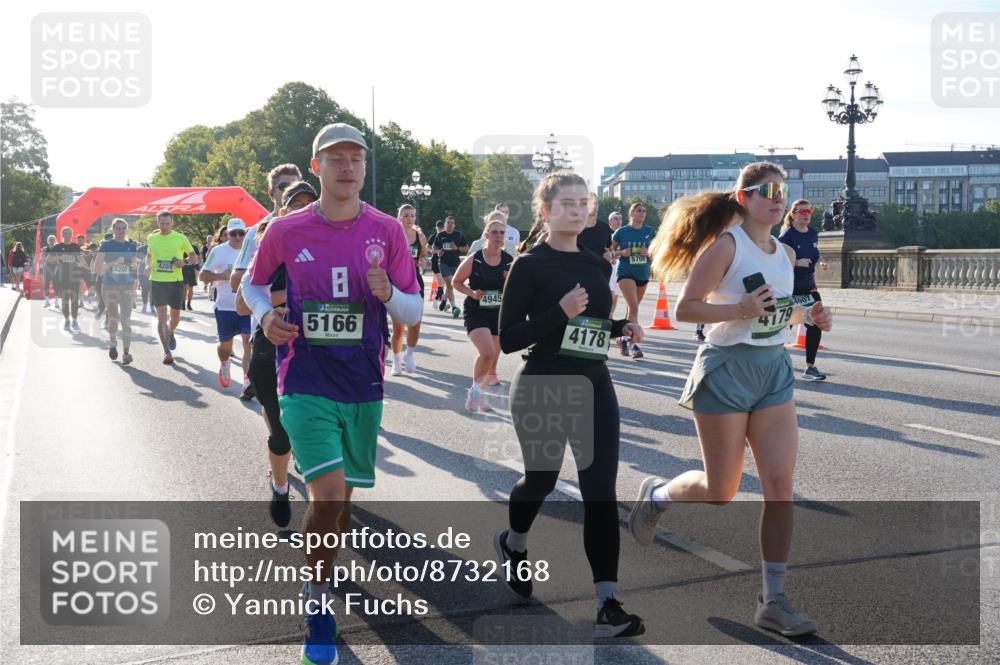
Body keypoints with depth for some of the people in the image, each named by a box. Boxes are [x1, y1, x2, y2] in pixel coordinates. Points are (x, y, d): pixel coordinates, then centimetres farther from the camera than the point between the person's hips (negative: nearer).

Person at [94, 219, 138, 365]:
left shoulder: (132, 246, 8)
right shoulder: (106, 245, 0)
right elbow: (97, 267, -4)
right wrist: (114, 263, -16)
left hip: (127, 287, 1)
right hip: (110, 286, -1)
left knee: (126, 319, -10)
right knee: (113, 318, 11)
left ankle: (126, 353, -13)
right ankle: (112, 344, 36)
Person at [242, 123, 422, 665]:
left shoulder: (386, 231, -2)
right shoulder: (285, 231, -3)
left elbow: (414, 312, 3)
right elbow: (253, 283, 14)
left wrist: (388, 294, -19)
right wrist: (265, 314, -8)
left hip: (364, 386, 3)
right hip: (306, 383, -2)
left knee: (343, 493, 14)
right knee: (328, 492, -16)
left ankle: (322, 573, 42)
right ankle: (317, 607, 4)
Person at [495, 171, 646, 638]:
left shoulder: (597, 265, 8)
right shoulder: (530, 265, -9)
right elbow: (508, 339, -13)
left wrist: (622, 328, 1)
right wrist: (560, 312, -24)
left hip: (593, 389, 4)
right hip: (541, 390, -4)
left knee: (601, 493, -5)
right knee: (541, 479, 14)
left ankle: (607, 605, -4)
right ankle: (514, 545, 47)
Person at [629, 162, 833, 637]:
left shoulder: (785, 253, 10)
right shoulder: (725, 245, -11)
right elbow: (685, 308, -15)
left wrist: (808, 315, 4)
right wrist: (740, 310, -26)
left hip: (774, 369, 6)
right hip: (727, 369, -6)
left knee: (780, 484, -2)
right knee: (721, 490, 2)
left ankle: (773, 601, 5)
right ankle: (655, 495, 35)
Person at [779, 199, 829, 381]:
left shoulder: (813, 233, 6)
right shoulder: (787, 235, -14)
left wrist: (821, 261, 0)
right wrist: (796, 262, -29)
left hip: (808, 286, 6)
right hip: (790, 288, -6)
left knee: (816, 325, -2)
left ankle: (810, 367, 6)